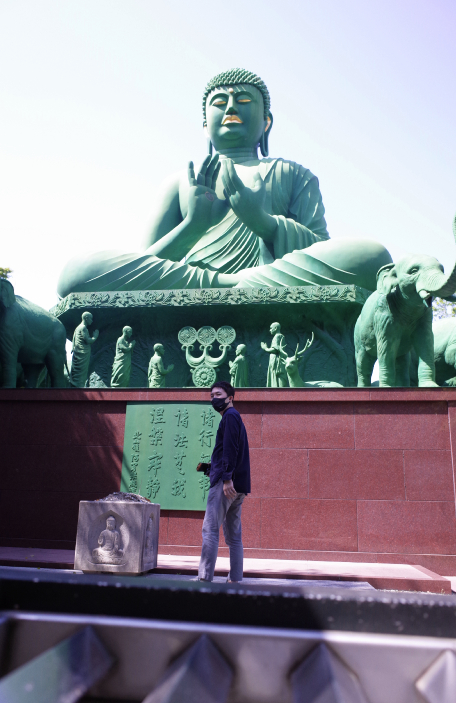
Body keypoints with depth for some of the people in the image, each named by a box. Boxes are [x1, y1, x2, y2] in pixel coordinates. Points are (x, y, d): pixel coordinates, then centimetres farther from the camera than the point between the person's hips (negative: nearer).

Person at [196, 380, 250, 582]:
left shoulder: (230, 416, -5)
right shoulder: (234, 417, 25)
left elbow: (230, 449, -17)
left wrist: (227, 478, -23)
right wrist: (206, 467, 22)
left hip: (226, 483, -10)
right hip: (238, 486, 10)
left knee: (210, 529, -10)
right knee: (233, 535, 9)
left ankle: (204, 578, -10)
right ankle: (235, 580, 12)